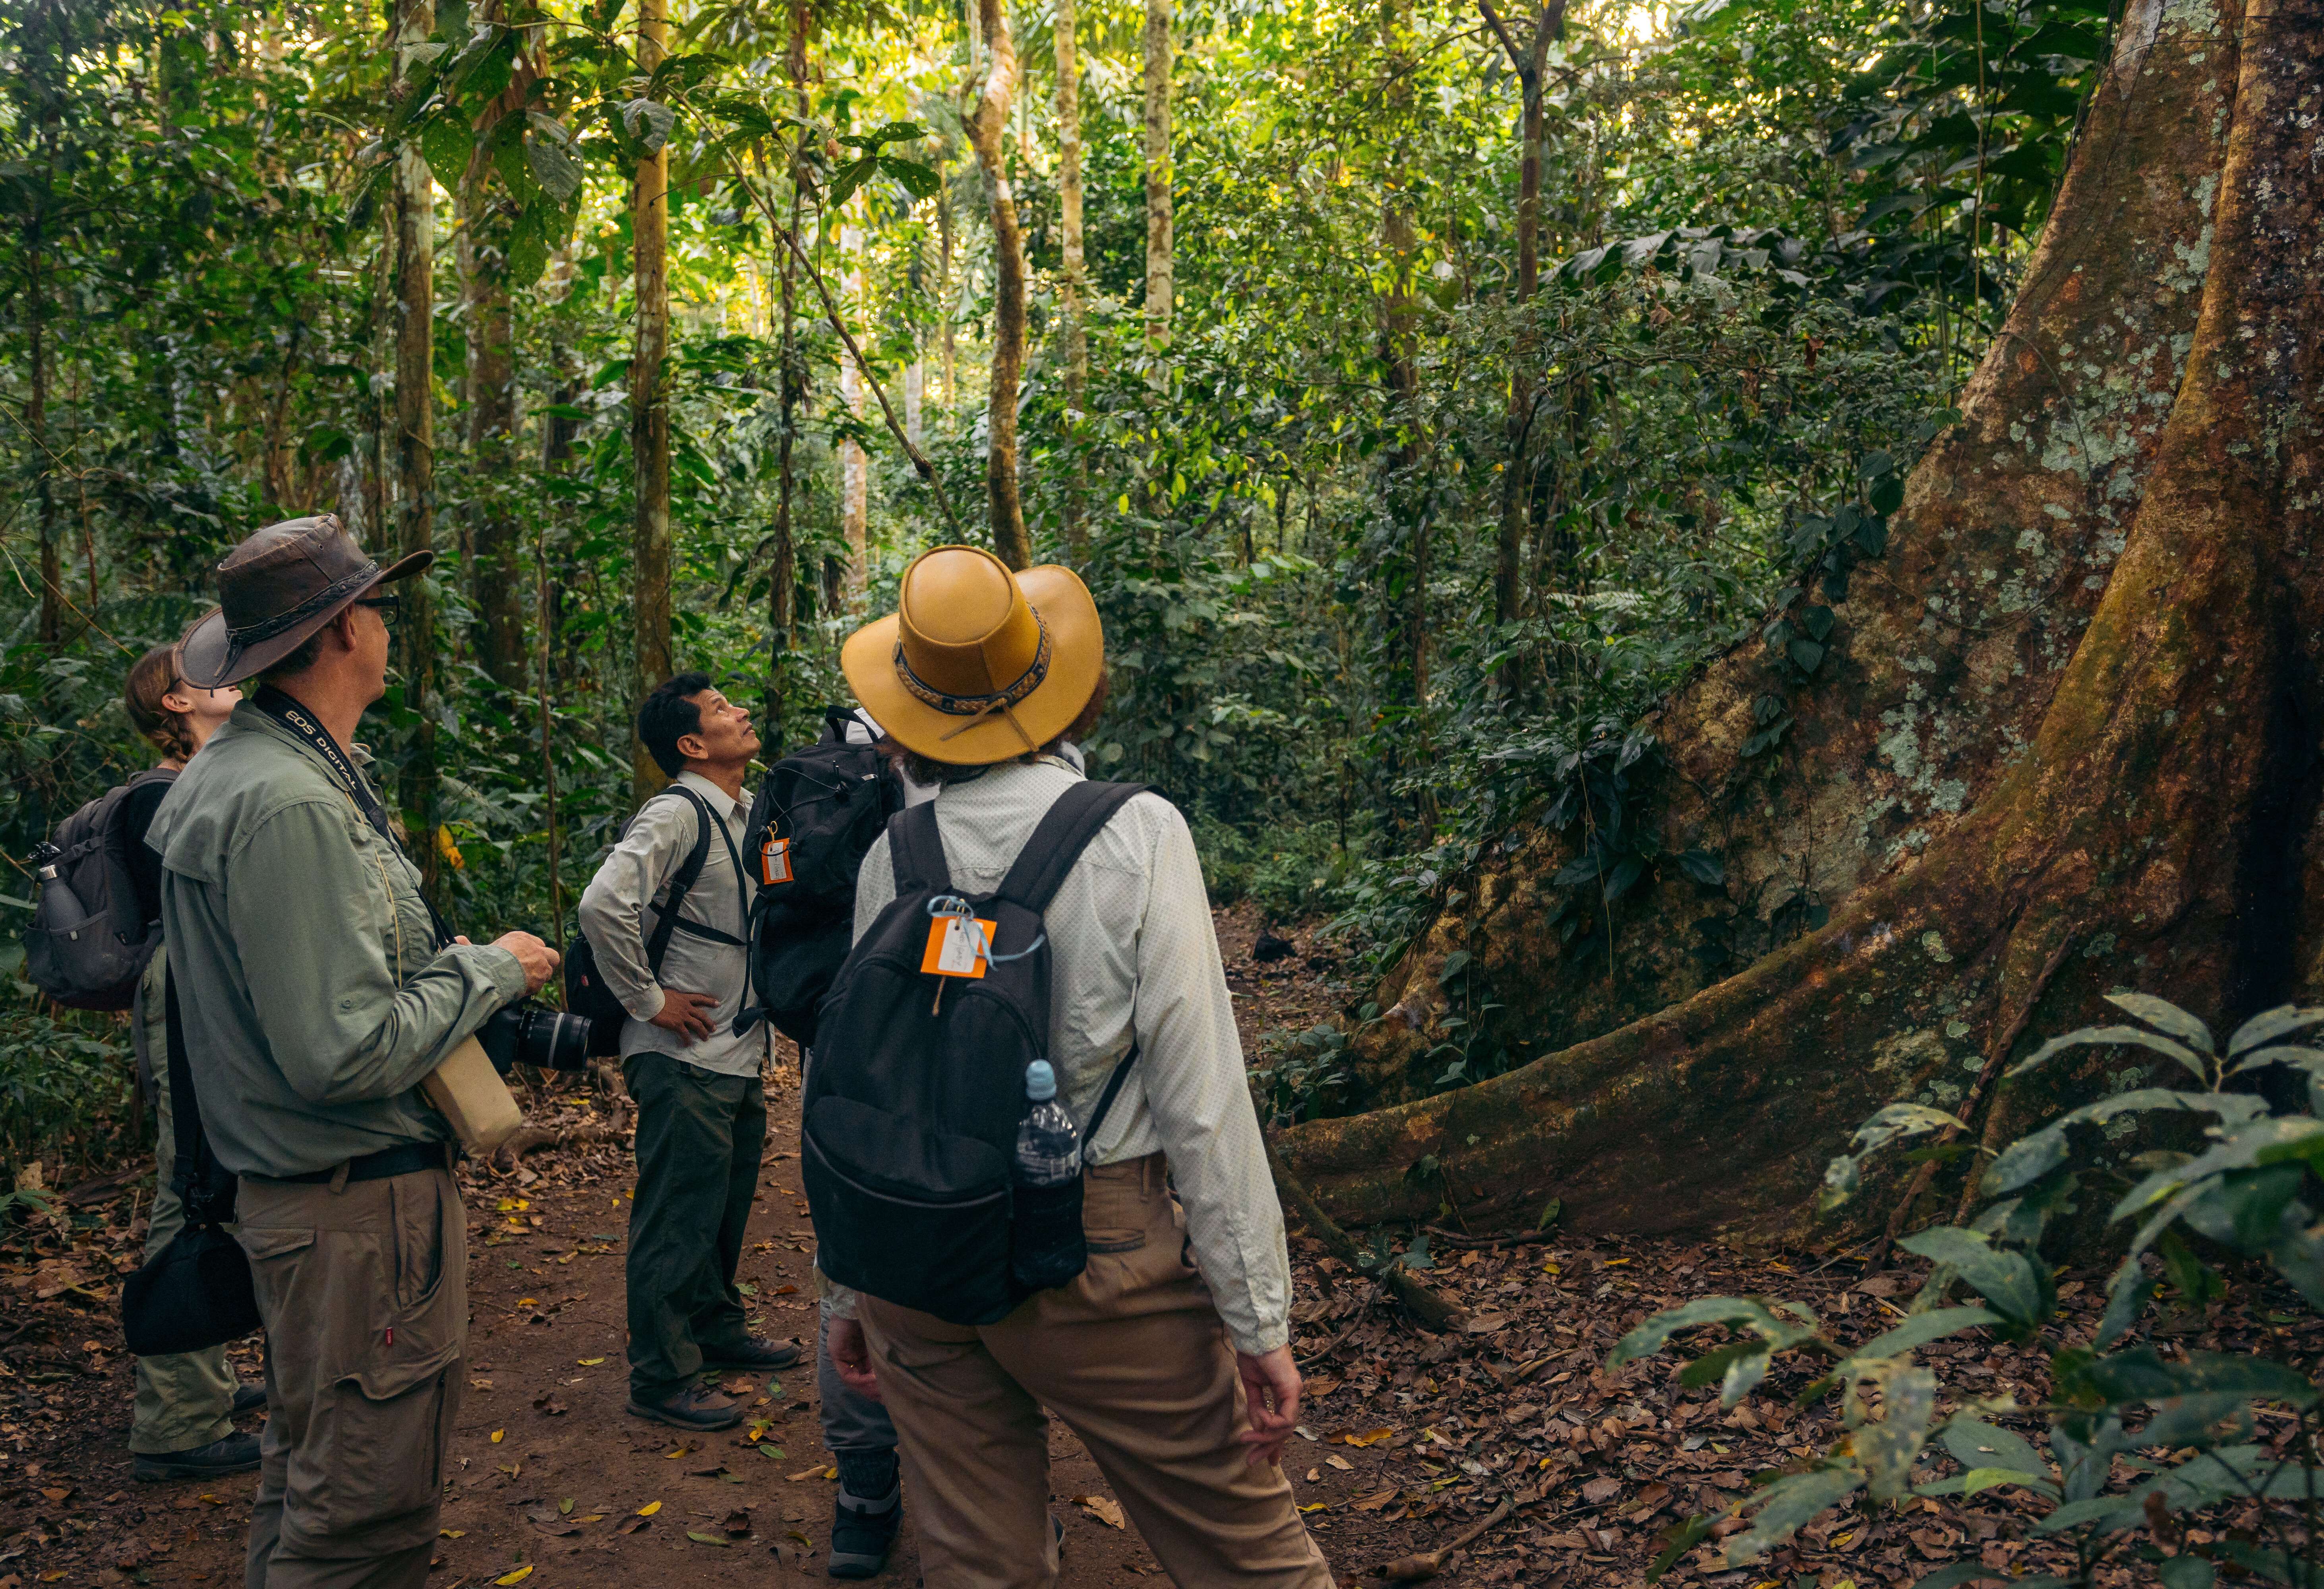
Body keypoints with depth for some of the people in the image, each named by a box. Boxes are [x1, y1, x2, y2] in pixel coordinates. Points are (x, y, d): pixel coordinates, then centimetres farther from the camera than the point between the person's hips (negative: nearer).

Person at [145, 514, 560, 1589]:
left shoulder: (228, 768, 9)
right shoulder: (289, 804, -24)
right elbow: (346, 1053, -26)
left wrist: (457, 960, 12)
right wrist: (491, 969, -13)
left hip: (287, 1182, 11)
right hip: (359, 1199, -11)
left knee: (308, 1477, 25)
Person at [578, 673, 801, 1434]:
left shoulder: (746, 812, 11)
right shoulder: (677, 815, -17)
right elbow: (603, 905, -30)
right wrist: (648, 1000, -20)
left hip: (740, 1054, 9)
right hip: (686, 1058, -9)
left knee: (727, 1207, 21)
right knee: (678, 1219, -1)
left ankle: (717, 1331, 37)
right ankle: (662, 1379, 9)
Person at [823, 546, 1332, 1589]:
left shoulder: (891, 857, 0)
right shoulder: (1137, 835, -10)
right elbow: (1201, 1095, -12)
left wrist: (856, 1288, 19)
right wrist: (1259, 1319, -7)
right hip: (1096, 1261, -4)